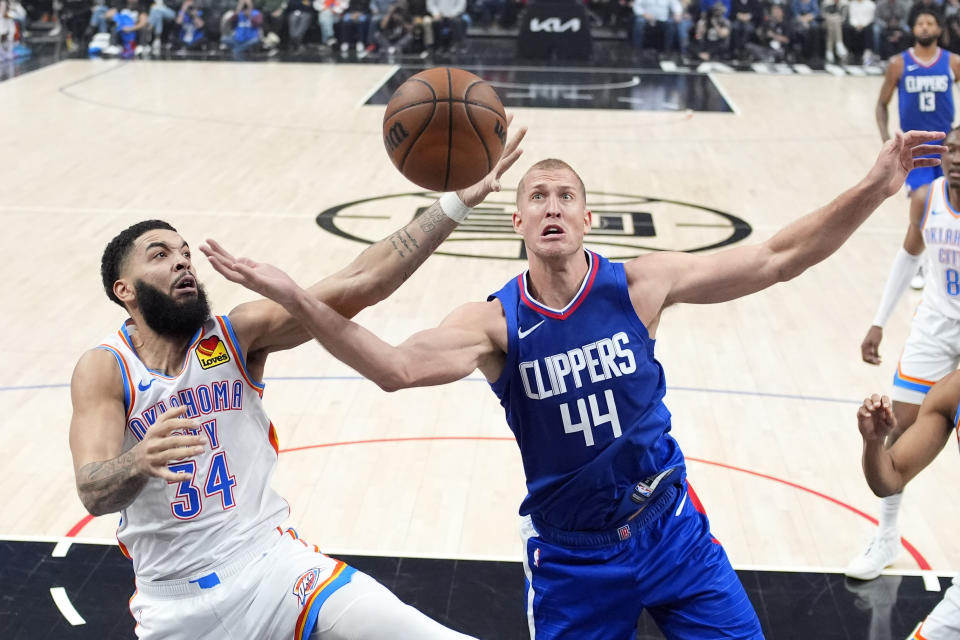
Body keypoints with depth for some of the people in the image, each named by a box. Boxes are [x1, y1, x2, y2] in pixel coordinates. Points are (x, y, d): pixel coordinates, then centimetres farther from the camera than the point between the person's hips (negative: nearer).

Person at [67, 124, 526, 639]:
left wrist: (459, 199, -20)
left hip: (272, 566, 1)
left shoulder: (239, 333, -3)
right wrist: (139, 462, -43)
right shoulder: (103, 370, -6)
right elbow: (93, 493, -20)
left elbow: (361, 283, -12)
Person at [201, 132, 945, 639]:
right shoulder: (496, 323, -14)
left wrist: (872, 190, -21)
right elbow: (398, 367, -30)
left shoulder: (640, 284, -11)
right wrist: (294, 297, -41)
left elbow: (776, 259, -12)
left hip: (671, 532, 1)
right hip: (570, 557, -1)